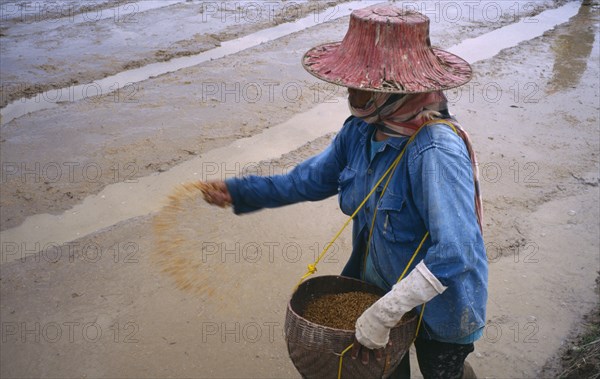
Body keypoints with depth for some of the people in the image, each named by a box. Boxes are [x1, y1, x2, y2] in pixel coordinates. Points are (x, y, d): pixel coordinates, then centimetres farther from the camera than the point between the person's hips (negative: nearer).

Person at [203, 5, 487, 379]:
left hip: (439, 303, -6)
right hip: (379, 285, 6)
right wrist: (238, 191, -2)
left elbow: (455, 252, -41)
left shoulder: (436, 150, -36)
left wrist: (384, 315, -40)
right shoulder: (361, 130, -13)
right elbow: (314, 178, 1)